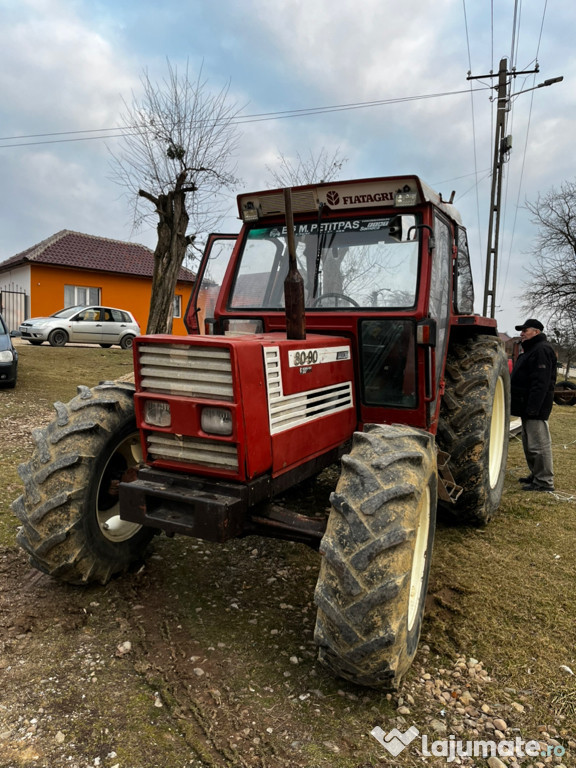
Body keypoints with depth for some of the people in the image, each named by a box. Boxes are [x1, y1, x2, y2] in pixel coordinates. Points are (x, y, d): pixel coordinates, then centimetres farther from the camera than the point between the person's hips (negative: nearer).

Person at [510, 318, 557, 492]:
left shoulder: (541, 350, -15)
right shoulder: (531, 350, 20)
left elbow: (541, 383, -24)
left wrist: (532, 408, -26)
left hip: (535, 408, -11)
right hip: (528, 407, 11)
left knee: (538, 444, -6)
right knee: (529, 444, 18)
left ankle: (544, 481, 1)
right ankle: (536, 475, 28)